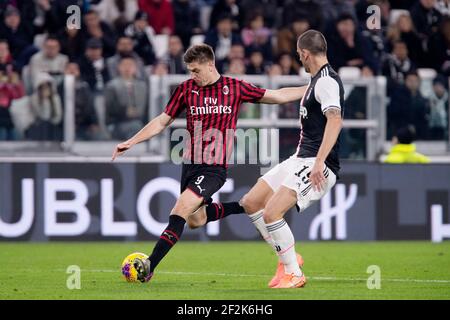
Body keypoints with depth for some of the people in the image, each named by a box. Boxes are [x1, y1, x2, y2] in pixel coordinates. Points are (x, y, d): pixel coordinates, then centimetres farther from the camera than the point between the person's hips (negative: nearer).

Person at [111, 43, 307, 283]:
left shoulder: (234, 88, 0)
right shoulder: (186, 89, 5)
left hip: (215, 167, -5)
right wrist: (130, 142, 6)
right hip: (190, 164, 5)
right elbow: (162, 121, 13)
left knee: (180, 211, -19)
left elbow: (277, 96, 9)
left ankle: (149, 266, -22)